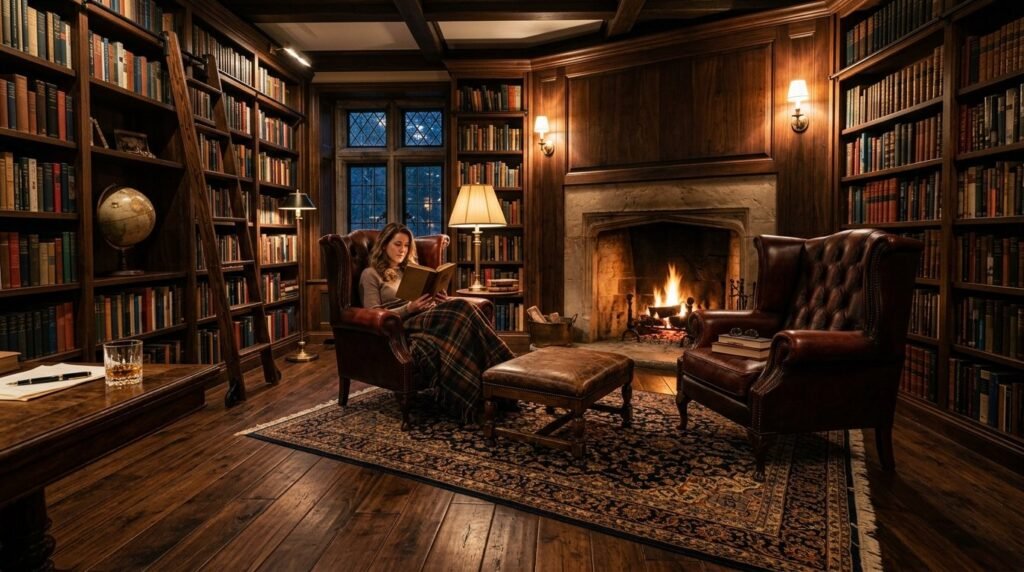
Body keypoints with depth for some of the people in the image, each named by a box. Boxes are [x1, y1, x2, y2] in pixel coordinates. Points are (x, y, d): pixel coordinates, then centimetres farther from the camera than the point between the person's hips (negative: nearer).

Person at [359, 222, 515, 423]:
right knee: (462, 308, -34)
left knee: (462, 308, -32)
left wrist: (442, 302, -1)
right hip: (402, 329, -6)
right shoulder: (370, 274, 11)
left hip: (429, 320, 6)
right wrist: (409, 309, -17)